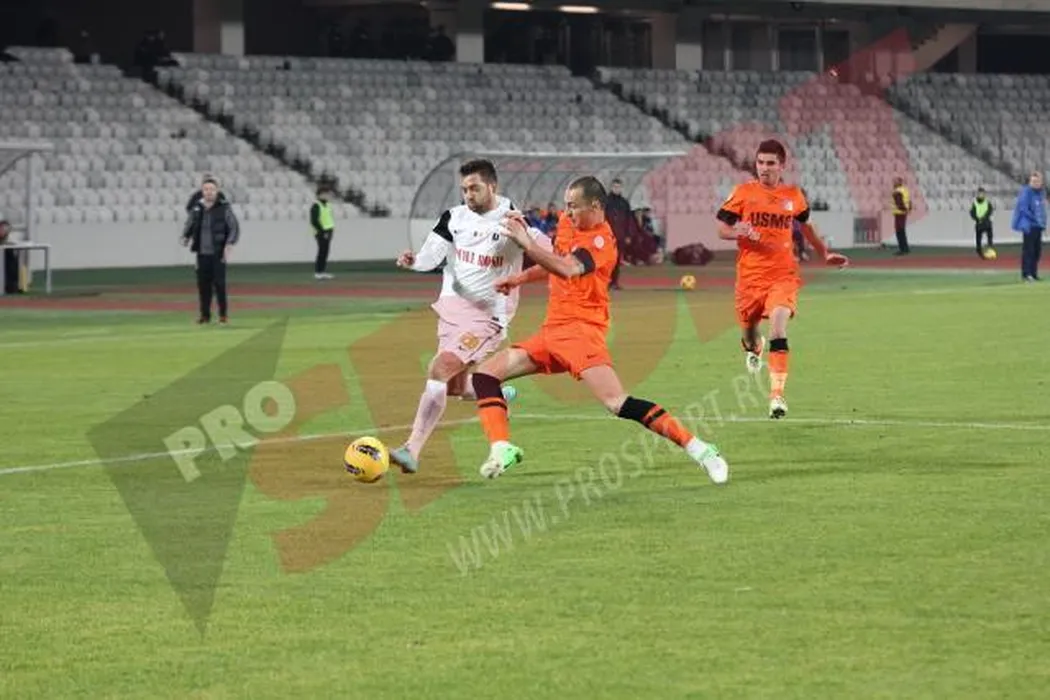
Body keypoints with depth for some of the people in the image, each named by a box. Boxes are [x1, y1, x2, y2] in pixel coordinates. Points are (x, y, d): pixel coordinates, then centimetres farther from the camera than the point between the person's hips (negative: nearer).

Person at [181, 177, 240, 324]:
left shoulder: (224, 208, -3)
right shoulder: (196, 209, 7)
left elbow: (234, 228, -2)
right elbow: (189, 226, 19)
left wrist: (229, 245, -12)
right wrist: (185, 238, 3)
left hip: (218, 253, -3)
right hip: (202, 253, 3)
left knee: (219, 283, -5)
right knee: (203, 284, 3)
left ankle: (223, 315, 4)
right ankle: (205, 314, 13)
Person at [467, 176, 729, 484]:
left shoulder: (601, 241, -14)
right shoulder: (567, 225, 12)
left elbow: (568, 268, -33)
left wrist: (526, 242, -34)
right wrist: (519, 279, 20)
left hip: (580, 329, -9)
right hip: (551, 330, 9)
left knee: (618, 403, -21)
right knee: (485, 374, 1)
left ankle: (697, 449, -19)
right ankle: (502, 448, -7)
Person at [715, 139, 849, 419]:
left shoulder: (794, 195, 6)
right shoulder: (743, 193, -1)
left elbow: (805, 226, 25)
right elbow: (722, 229, 3)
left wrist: (825, 254, 28)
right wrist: (739, 232, -19)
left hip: (783, 274, 0)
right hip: (750, 275, 1)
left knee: (778, 325, -21)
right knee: (749, 325, 14)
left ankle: (777, 394, -22)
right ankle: (752, 347, 56)